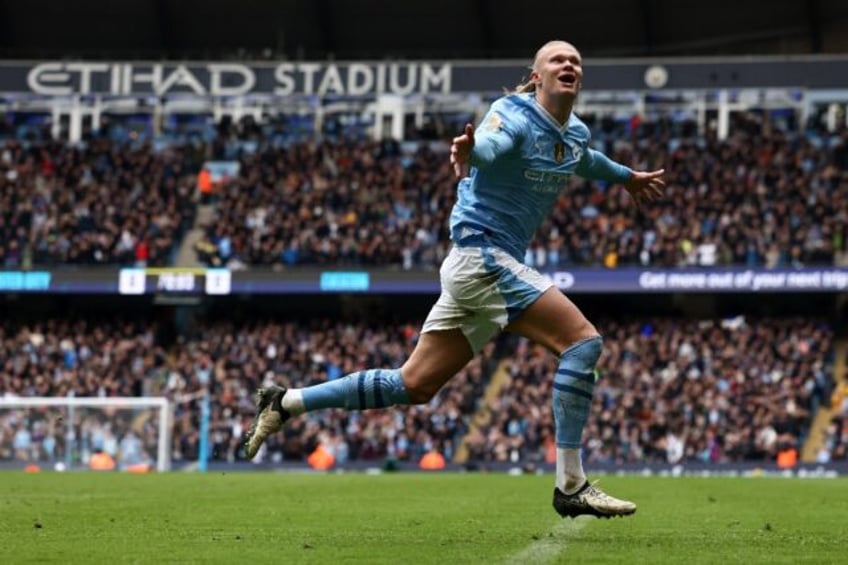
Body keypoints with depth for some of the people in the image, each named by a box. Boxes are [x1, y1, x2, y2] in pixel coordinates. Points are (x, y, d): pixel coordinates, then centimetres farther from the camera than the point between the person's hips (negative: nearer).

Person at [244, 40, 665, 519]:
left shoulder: (576, 134, 12)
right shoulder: (515, 114, -13)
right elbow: (491, 144, -36)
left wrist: (627, 177, 50)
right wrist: (470, 150, -58)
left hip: (478, 265, 9)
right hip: (482, 252, -9)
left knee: (415, 385, 9)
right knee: (583, 340, -17)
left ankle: (286, 403, 16)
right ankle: (572, 486, -17)